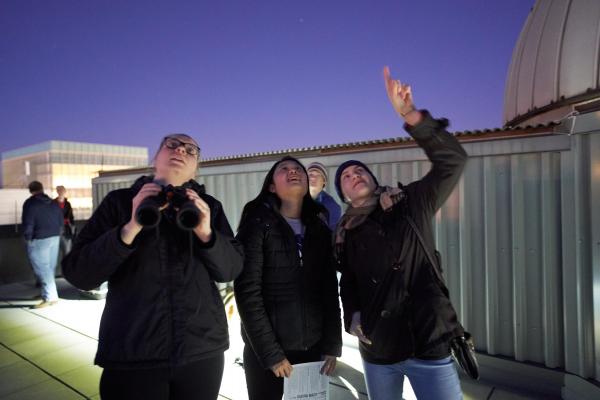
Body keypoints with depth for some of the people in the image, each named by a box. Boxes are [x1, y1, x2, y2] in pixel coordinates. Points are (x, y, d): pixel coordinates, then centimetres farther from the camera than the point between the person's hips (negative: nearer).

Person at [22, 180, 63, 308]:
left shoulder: (30, 203, -7)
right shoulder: (53, 203, 12)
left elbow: (28, 223, -12)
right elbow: (61, 221, 14)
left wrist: (28, 238, -1)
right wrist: (56, 233, 17)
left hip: (39, 240, -7)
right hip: (55, 238, 7)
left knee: (42, 269, -5)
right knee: (50, 267, 14)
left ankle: (50, 297, -8)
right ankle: (48, 292, 22)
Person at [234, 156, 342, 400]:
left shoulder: (320, 229, 6)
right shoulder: (258, 224, -8)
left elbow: (330, 290, 6)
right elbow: (247, 291, -13)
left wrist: (332, 344, 1)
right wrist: (271, 352, -14)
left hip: (314, 349, 4)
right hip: (265, 352, -4)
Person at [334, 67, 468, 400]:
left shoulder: (412, 204, -3)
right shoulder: (344, 233, 5)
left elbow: (452, 159, -15)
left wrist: (409, 114, -26)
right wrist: (353, 318, -4)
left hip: (429, 343, -3)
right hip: (376, 350, 4)